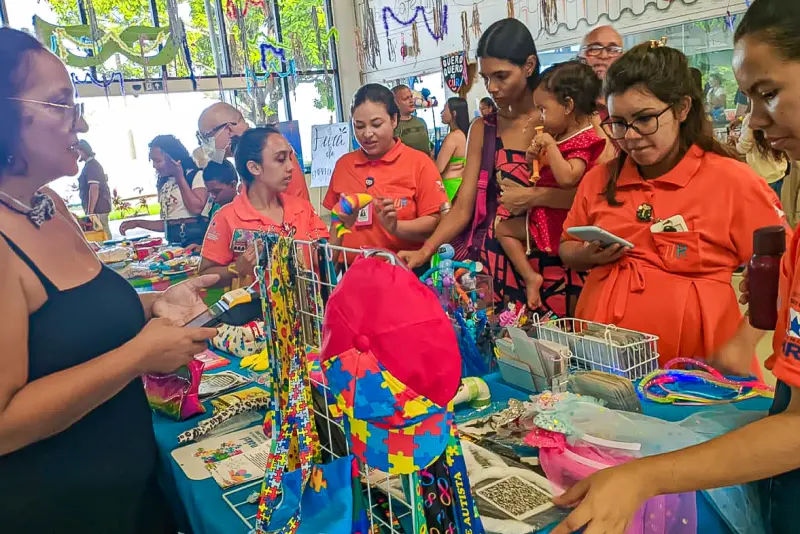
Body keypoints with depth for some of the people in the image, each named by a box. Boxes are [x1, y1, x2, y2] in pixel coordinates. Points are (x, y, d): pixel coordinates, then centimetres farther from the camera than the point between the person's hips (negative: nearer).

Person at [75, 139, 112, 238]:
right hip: (100, 206, 10)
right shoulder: (94, 164, 18)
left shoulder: (91, 165, -12)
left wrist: (90, 211, -23)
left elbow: (94, 188, -21)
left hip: (97, 208, -10)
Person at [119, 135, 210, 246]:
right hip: (174, 243, 5)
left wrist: (179, 177, -8)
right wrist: (138, 223, 18)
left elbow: (196, 208, -17)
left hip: (197, 240, -5)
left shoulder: (196, 175, -1)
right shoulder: (165, 184, 18)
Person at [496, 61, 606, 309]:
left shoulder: (583, 142, -20)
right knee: (503, 228, 15)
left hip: (559, 218, -11)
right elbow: (546, 173, 22)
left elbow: (567, 178, -36)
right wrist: (535, 157, 0)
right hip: (546, 213, 11)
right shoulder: (561, 135, 11)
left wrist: (550, 146, -29)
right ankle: (530, 277, 6)